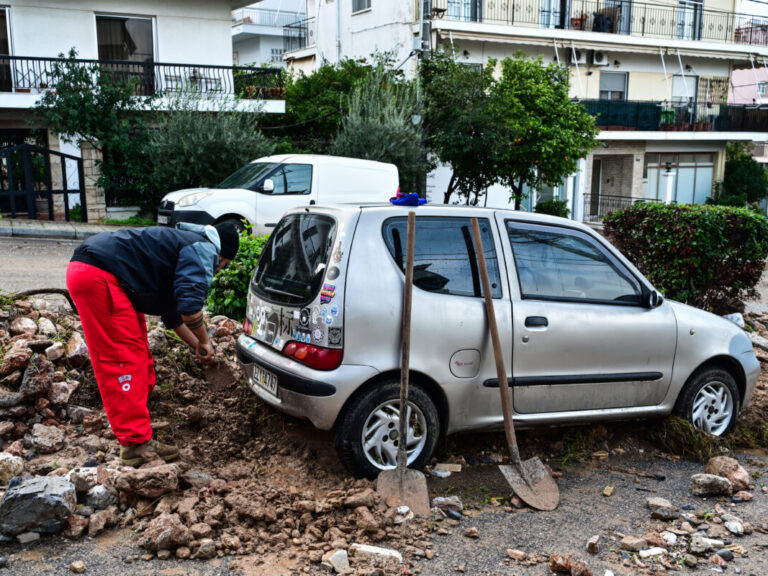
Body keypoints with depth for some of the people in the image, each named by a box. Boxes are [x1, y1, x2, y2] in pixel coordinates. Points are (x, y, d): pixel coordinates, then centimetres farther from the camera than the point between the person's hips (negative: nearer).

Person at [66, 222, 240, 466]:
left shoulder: (184, 242, 27)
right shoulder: (204, 249, -5)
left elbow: (172, 311, 35)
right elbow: (190, 304, -19)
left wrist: (197, 345, 39)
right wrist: (204, 341, -2)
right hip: (97, 274, -11)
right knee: (126, 359, -9)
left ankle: (137, 438, 24)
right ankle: (137, 445, -6)